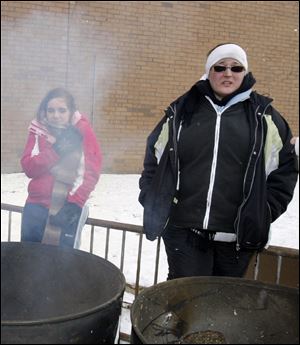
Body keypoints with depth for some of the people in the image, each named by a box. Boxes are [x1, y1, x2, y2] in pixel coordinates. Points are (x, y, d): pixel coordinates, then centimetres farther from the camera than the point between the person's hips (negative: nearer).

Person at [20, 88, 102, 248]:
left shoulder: (83, 131, -4)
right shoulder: (38, 130, 5)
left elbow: (91, 172, -8)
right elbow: (28, 167, -5)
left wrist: (74, 203, -17)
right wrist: (55, 150, -17)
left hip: (68, 208, -3)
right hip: (36, 207, 4)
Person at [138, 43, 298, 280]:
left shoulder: (263, 116, 5)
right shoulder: (181, 111, 6)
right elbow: (154, 159, 12)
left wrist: (264, 213, -1)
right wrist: (155, 205, 4)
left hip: (238, 236, 1)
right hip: (184, 232, 0)